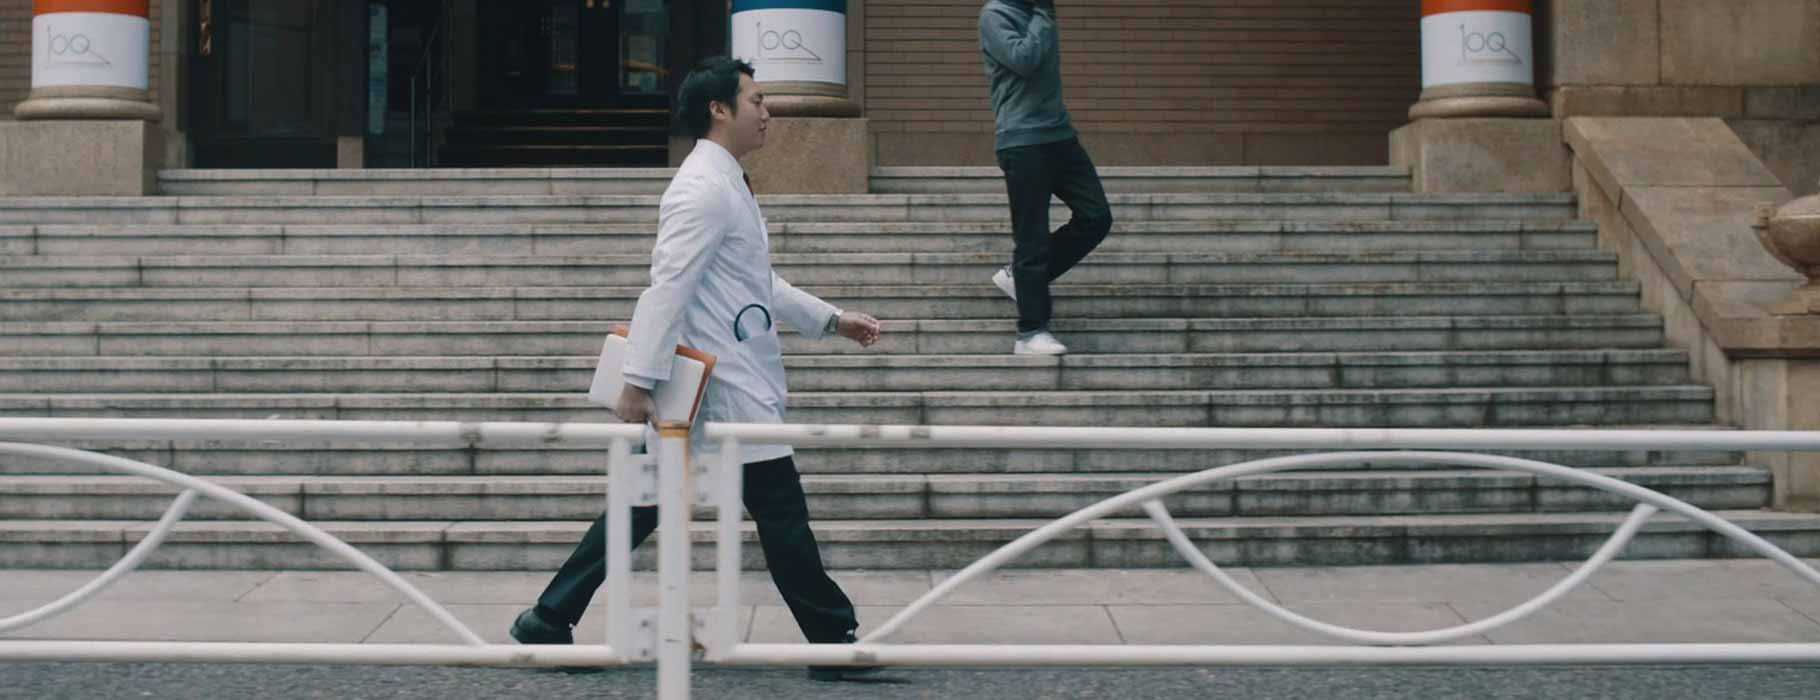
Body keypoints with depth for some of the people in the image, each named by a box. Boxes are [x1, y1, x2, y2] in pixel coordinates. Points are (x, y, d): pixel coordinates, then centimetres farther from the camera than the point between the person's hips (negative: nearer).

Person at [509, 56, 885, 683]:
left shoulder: (725, 183, 18)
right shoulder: (705, 188, -15)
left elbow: (762, 285, 25)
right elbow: (668, 287, -22)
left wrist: (832, 319, 21)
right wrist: (638, 380, -26)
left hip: (709, 384, 10)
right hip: (728, 388, -10)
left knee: (646, 502, 11)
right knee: (781, 513, -2)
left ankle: (550, 621, 14)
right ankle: (835, 643, 7)